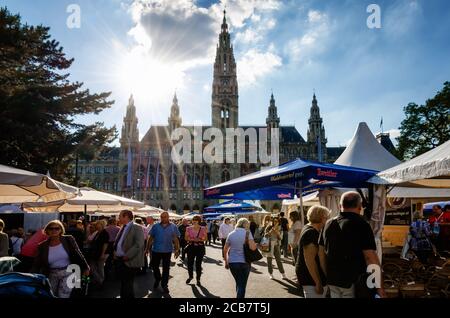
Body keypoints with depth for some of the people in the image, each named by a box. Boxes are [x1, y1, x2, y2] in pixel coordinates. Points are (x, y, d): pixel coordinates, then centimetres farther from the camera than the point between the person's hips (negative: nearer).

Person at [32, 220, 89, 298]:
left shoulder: (68, 239, -6)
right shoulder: (42, 246, -1)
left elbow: (78, 254, 0)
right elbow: (36, 265, 0)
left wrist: (85, 268, 2)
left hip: (68, 273, -3)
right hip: (52, 275, 3)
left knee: (63, 296, -11)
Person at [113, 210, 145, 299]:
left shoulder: (136, 228, -12)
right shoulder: (123, 228, 14)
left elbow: (138, 245, -21)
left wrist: (126, 256, -21)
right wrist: (115, 253, 8)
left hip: (129, 262, -8)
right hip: (119, 260, 8)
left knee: (128, 285, -2)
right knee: (123, 284, 17)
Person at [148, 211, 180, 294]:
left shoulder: (173, 227, -2)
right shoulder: (156, 226, -2)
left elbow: (176, 239, -2)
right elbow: (151, 238, 2)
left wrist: (177, 250, -7)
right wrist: (148, 248, 0)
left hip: (167, 251, -1)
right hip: (156, 250, 1)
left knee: (166, 268, 8)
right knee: (154, 266, 12)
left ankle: (164, 285, 23)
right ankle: (157, 279, 39)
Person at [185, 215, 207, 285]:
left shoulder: (203, 229, -2)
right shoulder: (189, 229, 2)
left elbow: (205, 238, 1)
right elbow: (186, 238, 5)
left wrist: (199, 240, -18)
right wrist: (191, 239, -13)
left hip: (200, 248, -2)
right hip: (191, 247, 2)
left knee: (198, 264, 1)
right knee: (190, 263, 4)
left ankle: (198, 279, 16)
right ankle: (190, 276, 31)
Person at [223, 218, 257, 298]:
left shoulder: (231, 234, 5)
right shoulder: (247, 233, -6)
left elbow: (225, 250, 6)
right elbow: (253, 247, -19)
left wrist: (226, 262, 15)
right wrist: (256, 244, 2)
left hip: (232, 262, 4)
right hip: (244, 262, -4)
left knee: (238, 283, 21)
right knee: (242, 285, 6)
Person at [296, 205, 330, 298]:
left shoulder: (310, 230, 10)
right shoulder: (311, 233, -21)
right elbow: (309, 260, -26)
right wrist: (318, 283, -26)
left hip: (311, 276, 10)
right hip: (311, 278, -10)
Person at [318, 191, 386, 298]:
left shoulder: (328, 224, 5)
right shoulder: (361, 225, -14)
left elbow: (321, 252, 10)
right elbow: (371, 258, -18)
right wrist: (379, 286, -13)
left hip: (332, 280, 5)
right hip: (354, 281, -5)